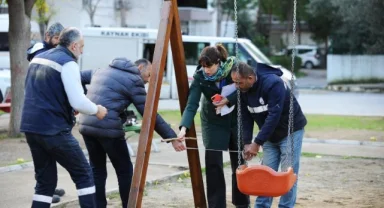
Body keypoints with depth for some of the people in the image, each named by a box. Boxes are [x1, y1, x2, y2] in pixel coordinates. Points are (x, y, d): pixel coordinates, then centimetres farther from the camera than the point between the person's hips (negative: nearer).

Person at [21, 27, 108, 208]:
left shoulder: (38, 59, 16)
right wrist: (97, 110, 2)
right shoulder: (67, 63, -10)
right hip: (54, 130, -8)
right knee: (83, 174, 5)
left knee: (45, 180, 14)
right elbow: (78, 102, -17)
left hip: (30, 127, 8)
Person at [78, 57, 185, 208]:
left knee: (97, 170, 16)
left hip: (86, 126, 7)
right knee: (125, 171, 8)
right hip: (108, 129, -7)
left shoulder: (101, 71, 22)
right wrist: (172, 137, -2)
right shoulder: (133, 80, 0)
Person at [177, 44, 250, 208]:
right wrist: (184, 128, -41)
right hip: (213, 121, 0)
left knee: (239, 162, 8)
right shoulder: (200, 77, -21)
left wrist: (228, 100, -27)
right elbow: (191, 105, -27)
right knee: (213, 163, -8)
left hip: (237, 119, 0)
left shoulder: (234, 67, -22)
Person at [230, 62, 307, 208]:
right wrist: (247, 143, -14)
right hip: (270, 134, 6)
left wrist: (257, 143, -30)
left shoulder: (273, 83, -31)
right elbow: (246, 118, -4)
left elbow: (274, 116, -32)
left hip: (290, 131, -6)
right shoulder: (243, 91, -9)